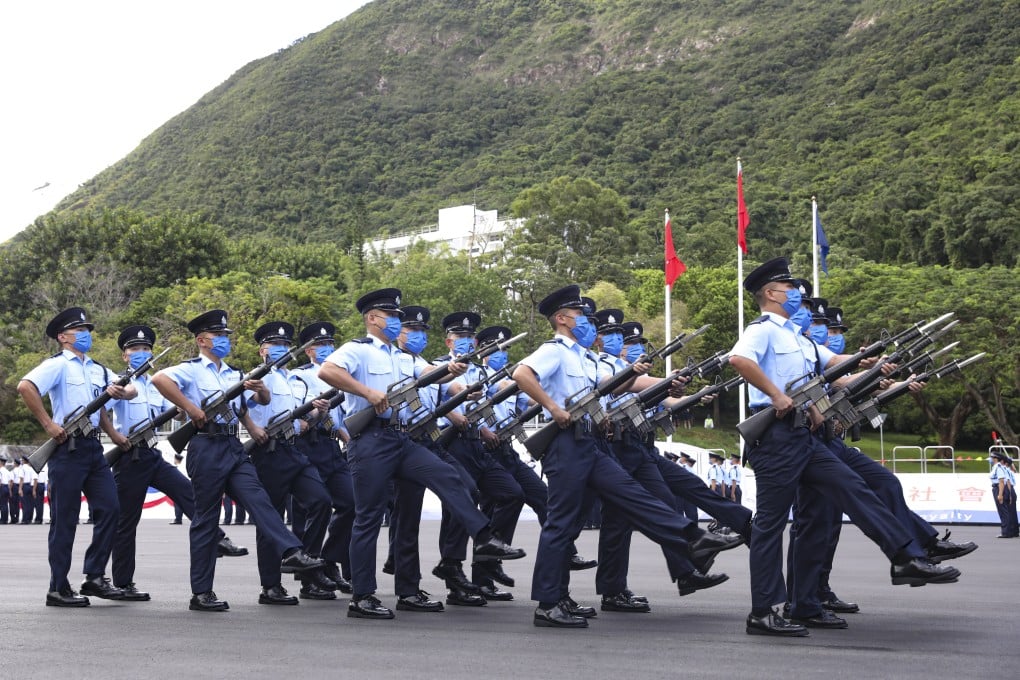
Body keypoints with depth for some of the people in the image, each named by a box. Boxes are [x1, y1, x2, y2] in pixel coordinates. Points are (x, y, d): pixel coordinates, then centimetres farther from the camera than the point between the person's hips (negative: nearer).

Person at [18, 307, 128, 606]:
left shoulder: (98, 369, 17)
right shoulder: (57, 364, -6)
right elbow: (25, 387, -22)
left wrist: (114, 435, 15)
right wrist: (49, 425, -21)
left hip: (93, 446, 7)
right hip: (68, 447, -7)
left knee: (109, 508, 2)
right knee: (65, 519, -2)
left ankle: (95, 577, 12)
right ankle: (58, 589, 6)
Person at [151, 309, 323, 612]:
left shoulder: (234, 374, 22)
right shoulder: (192, 369, -1)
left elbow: (261, 401, 28)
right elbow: (159, 379, -19)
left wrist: (262, 389, 3)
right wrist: (190, 408, -22)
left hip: (234, 448, 6)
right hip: (207, 447, -6)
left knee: (259, 499, -12)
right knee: (206, 518, -2)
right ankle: (201, 593, 4)